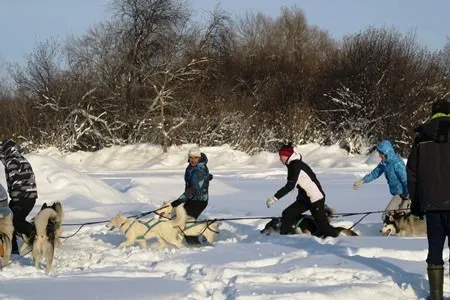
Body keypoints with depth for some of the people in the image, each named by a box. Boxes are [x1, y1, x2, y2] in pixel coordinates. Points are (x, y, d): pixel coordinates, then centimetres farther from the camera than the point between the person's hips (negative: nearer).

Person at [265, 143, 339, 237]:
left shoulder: (295, 165, -18)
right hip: (305, 198, 10)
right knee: (287, 214, 5)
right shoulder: (292, 165, 12)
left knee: (322, 224, -8)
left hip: (315, 198, -10)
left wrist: (275, 197, -28)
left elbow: (290, 185, -26)